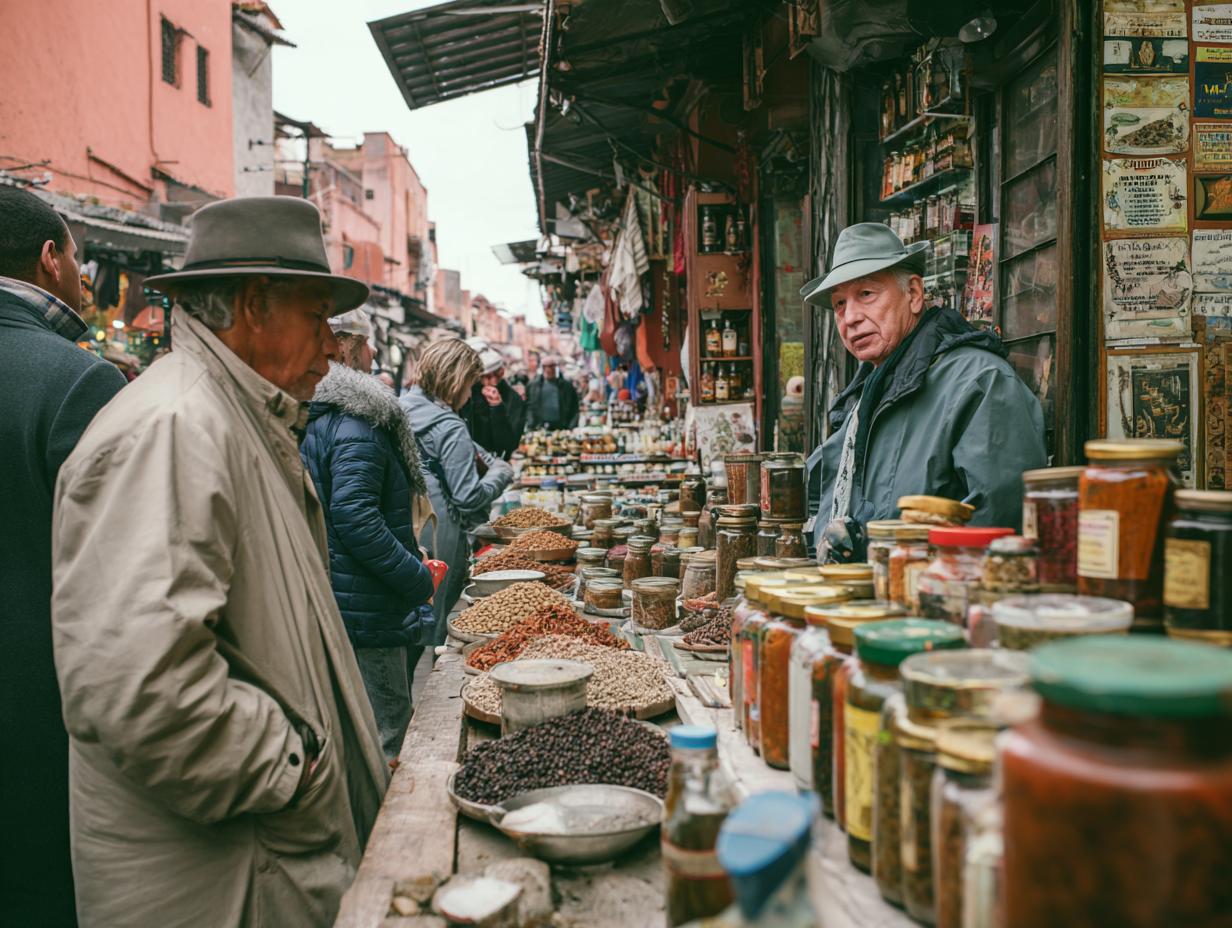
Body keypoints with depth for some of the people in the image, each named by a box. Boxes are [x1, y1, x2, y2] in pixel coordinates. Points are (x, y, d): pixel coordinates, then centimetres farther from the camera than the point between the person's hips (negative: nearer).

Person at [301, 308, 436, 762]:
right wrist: (419, 579, -18)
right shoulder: (355, 424, -18)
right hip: (362, 607, -10)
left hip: (318, 601, 10)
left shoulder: (304, 420, 12)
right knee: (386, 728, 0)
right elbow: (354, 519, -26)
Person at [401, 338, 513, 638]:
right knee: (437, 625, 5)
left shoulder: (402, 407, 6)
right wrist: (501, 474, -1)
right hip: (436, 540, -7)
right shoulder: (450, 429, -17)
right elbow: (469, 497, -17)